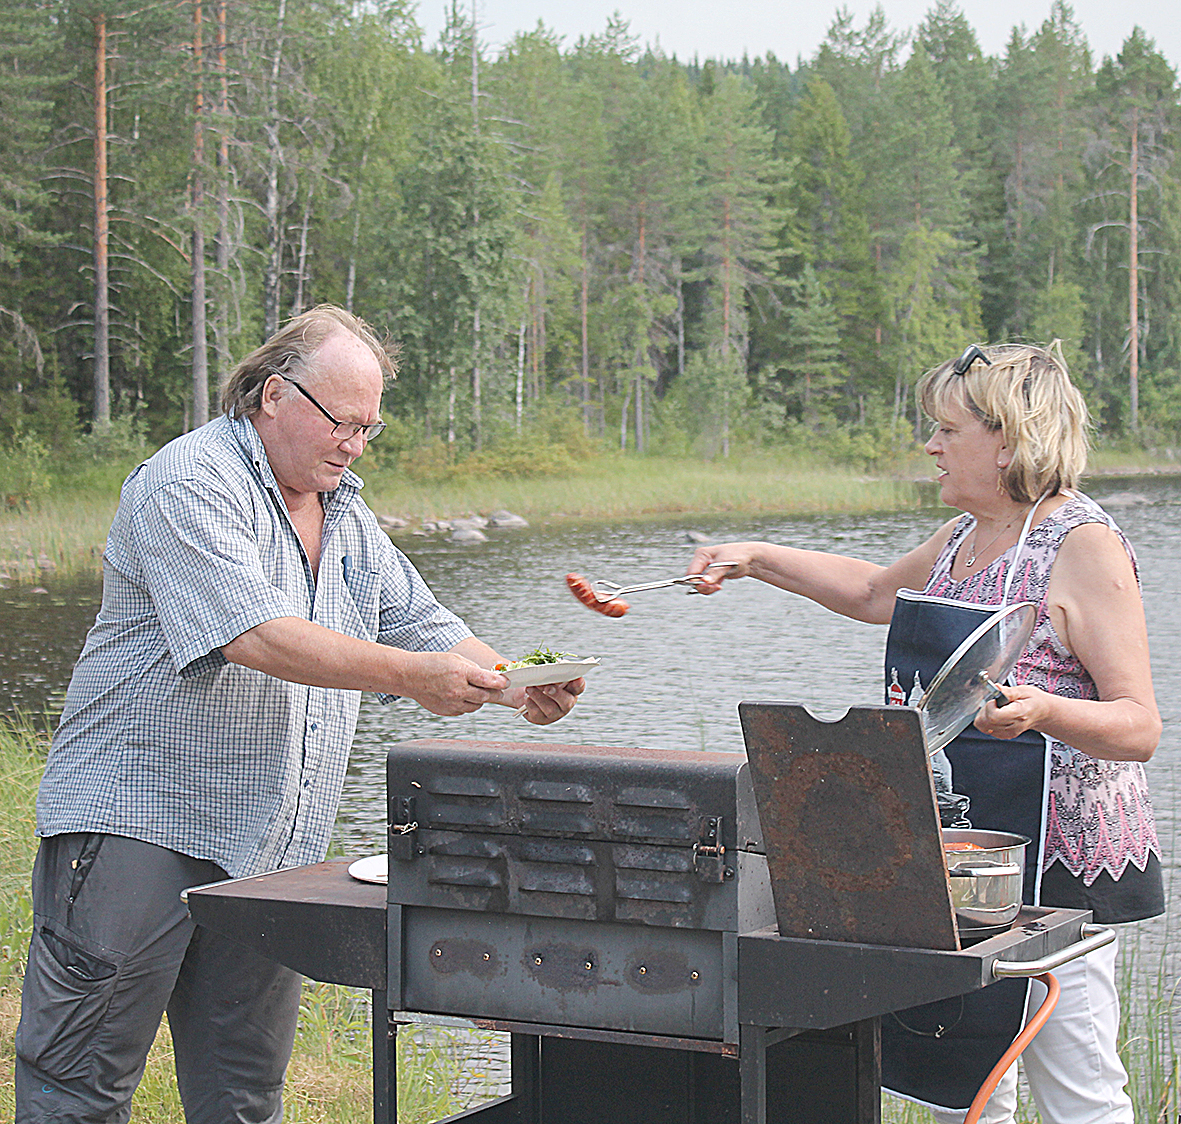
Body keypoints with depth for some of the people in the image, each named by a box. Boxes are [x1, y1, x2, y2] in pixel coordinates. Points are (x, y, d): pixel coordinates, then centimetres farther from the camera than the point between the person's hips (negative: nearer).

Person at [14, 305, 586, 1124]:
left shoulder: (347, 516, 17)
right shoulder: (191, 483, -11)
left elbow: (424, 627, 20)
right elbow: (254, 636, -23)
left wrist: (518, 689, 0)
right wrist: (411, 676, -25)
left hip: (271, 853, 8)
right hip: (138, 824, -8)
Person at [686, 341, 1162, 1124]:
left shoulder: (1084, 546, -13)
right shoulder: (966, 537, 14)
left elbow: (1140, 727, -16)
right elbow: (875, 591, 33)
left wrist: (1044, 710, -34)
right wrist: (758, 559, 26)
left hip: (1059, 855, -9)